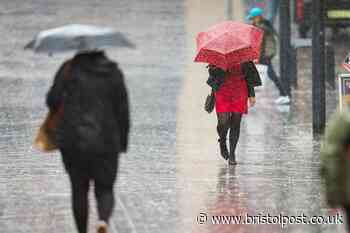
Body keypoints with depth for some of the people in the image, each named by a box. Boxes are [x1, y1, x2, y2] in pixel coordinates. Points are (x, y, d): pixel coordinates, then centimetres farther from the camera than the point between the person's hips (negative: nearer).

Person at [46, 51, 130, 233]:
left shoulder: (70, 69, -4)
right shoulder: (114, 73, 1)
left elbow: (53, 100, -8)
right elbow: (123, 110, 2)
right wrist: (123, 142, 11)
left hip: (74, 141, -1)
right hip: (106, 143, 1)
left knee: (79, 189, 15)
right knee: (105, 190, 11)